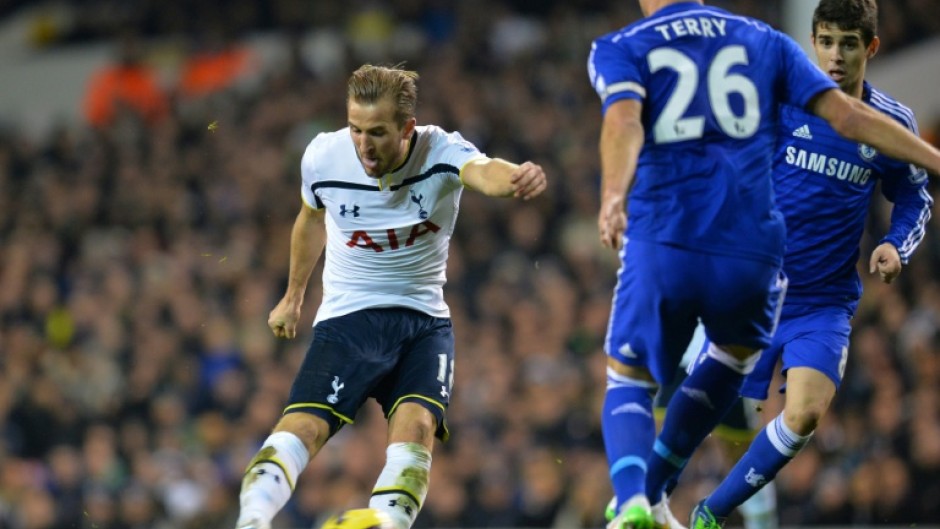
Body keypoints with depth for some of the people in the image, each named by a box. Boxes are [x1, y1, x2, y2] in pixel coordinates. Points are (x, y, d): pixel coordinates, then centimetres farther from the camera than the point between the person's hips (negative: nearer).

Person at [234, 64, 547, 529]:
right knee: (303, 425, -22)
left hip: (424, 320, 0)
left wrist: (515, 178, -66)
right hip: (347, 317, 0)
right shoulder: (322, 158, -9)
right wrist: (293, 297, 27)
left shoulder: (440, 152, -16)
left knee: (416, 425, -24)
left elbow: (483, 171, -41)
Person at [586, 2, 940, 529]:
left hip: (661, 244, -1)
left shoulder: (619, 49, 11)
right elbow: (849, 116, 9)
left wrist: (613, 195, -27)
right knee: (736, 352, 32)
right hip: (751, 249, 1)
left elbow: (624, 119, -11)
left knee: (629, 382, 17)